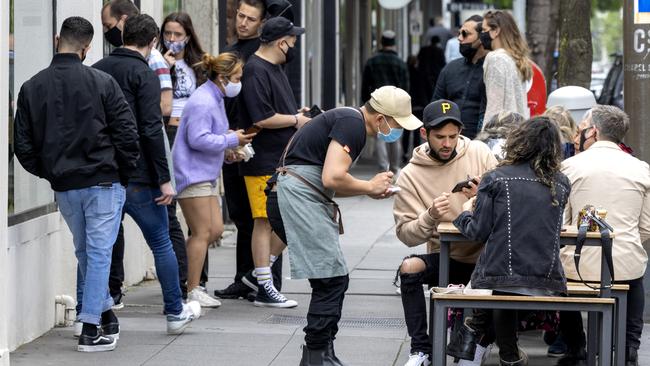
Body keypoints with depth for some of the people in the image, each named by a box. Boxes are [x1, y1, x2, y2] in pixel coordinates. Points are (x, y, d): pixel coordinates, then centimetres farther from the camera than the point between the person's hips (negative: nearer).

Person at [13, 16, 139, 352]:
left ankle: (106, 317, 27)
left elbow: (22, 144, 3)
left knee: (85, 252, 19)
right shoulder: (101, 82, -8)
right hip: (103, 182, -4)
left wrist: (49, 173, 15)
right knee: (99, 252, -1)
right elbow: (126, 133, -9)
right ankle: (91, 330, -4)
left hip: (64, 186, 4)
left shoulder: (32, 87, 1)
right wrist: (125, 174, 5)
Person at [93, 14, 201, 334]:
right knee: (161, 243, 8)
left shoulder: (95, 71, 9)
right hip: (136, 176, -5)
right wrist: (164, 179, -14)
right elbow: (151, 130, -16)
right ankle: (176, 313, 15)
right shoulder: (144, 75, -9)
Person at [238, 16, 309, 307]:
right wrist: (295, 120, -11)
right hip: (263, 161, -10)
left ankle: (258, 273, 23)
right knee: (265, 221, -3)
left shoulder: (274, 68, 16)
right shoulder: (255, 71, -17)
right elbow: (262, 118, -23)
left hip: (283, 160, 10)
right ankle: (264, 288, 3)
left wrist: (297, 114, 8)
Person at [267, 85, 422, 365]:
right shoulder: (352, 123, -11)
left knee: (334, 281, 11)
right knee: (332, 279, -11)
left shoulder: (349, 120, 21)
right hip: (298, 197, -11)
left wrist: (371, 191, 14)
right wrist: (370, 186, -5)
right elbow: (332, 178, -21)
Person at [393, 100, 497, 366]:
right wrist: (430, 217, -26)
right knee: (409, 268, -26)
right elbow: (406, 234, -7)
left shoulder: (479, 153, -3)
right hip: (446, 258, 0)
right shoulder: (411, 175, -5)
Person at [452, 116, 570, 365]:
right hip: (548, 283, 3)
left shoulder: (496, 179, -2)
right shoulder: (561, 184, 9)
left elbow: (478, 232, -2)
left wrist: (465, 215, 21)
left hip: (500, 278, -3)